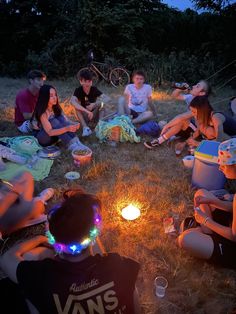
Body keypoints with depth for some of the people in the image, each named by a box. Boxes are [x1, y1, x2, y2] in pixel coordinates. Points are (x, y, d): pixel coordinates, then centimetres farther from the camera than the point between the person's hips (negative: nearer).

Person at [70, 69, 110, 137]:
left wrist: (94, 104, -39)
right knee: (77, 105, -28)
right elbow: (72, 101, -37)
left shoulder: (94, 89, -11)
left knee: (100, 103, -24)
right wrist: (87, 111, -48)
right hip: (84, 116, 0)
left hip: (94, 115, 1)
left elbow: (107, 98, -23)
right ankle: (85, 128, -34)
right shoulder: (78, 90, -15)